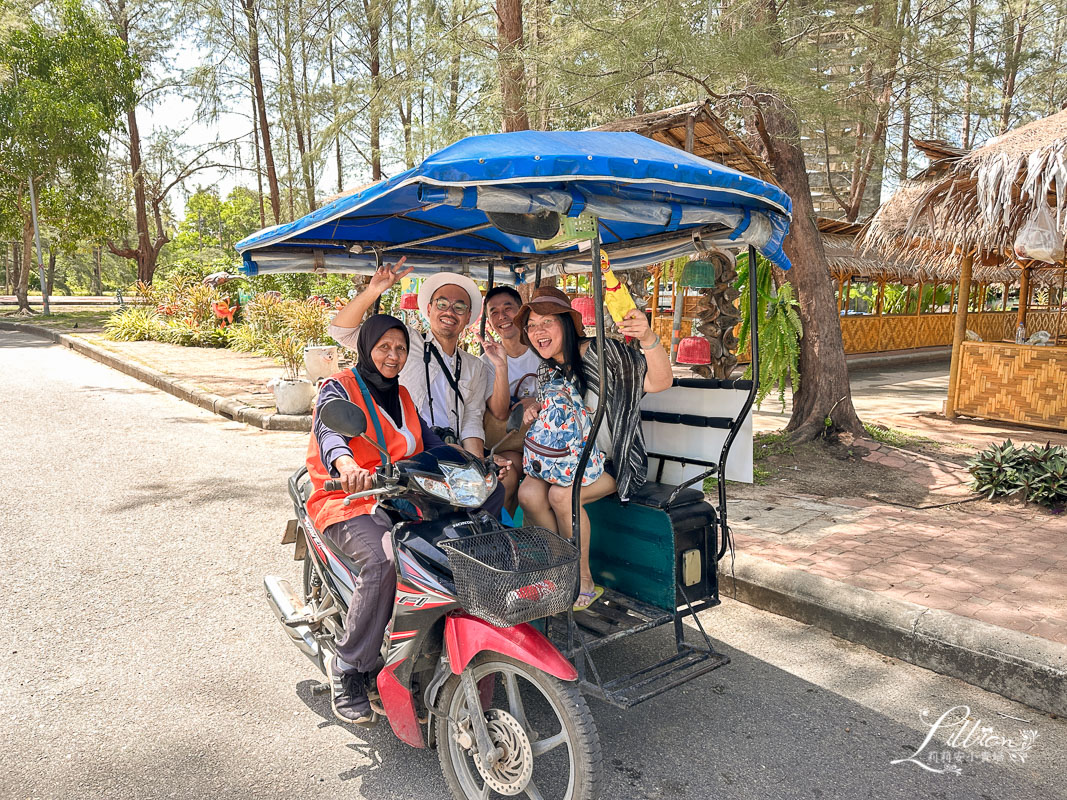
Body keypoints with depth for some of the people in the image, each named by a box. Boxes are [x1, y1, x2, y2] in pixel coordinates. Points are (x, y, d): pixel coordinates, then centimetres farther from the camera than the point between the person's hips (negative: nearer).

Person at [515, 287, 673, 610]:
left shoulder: (602, 352, -14)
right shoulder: (549, 372, 8)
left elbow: (660, 382, -24)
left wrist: (648, 338, -43)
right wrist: (533, 415, -6)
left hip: (613, 462, -6)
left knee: (561, 494, -30)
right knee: (528, 493, -21)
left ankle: (584, 582, -10)